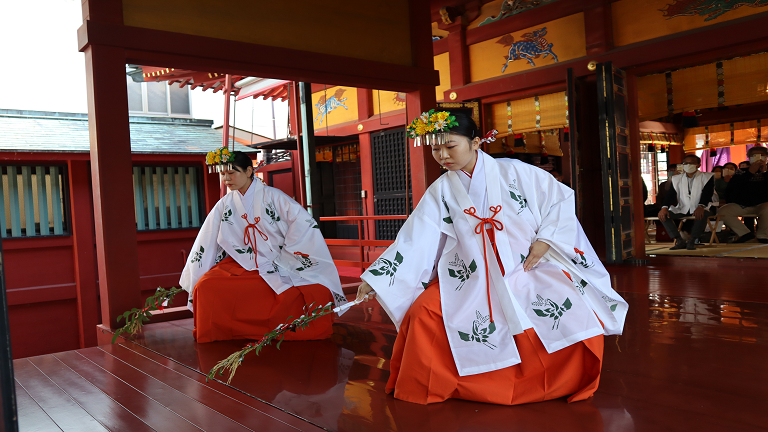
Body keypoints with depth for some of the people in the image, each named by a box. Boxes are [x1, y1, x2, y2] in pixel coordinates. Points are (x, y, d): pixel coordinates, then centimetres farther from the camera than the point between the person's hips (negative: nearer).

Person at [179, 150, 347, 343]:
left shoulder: (271, 196, -4)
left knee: (317, 291, -29)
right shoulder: (224, 205, 9)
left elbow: (303, 222, -14)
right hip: (241, 265, 3)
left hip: (277, 265, -3)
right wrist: (195, 281, 3)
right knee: (206, 287, -26)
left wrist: (285, 255, -13)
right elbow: (205, 244, 8)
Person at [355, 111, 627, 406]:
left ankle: (558, 385, 4)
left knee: (577, 313, -24)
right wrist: (374, 278, -8)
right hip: (471, 279, 2)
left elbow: (561, 199, 2)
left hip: (529, 269, -1)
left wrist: (545, 240, -8)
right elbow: (414, 240, -3)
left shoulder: (514, 172, -4)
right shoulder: (441, 190, 1)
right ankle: (434, 388, 5)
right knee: (423, 313, -20)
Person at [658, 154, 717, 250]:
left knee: (702, 214, -40)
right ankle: (680, 241, -19)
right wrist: (664, 207, -19)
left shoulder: (707, 177, 2)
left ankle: (691, 241, -24)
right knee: (663, 214, -20)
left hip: (701, 208, -4)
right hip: (683, 209, 4)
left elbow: (707, 194, -14)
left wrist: (700, 207, -35)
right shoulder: (676, 179, 13)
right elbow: (670, 195, 3)